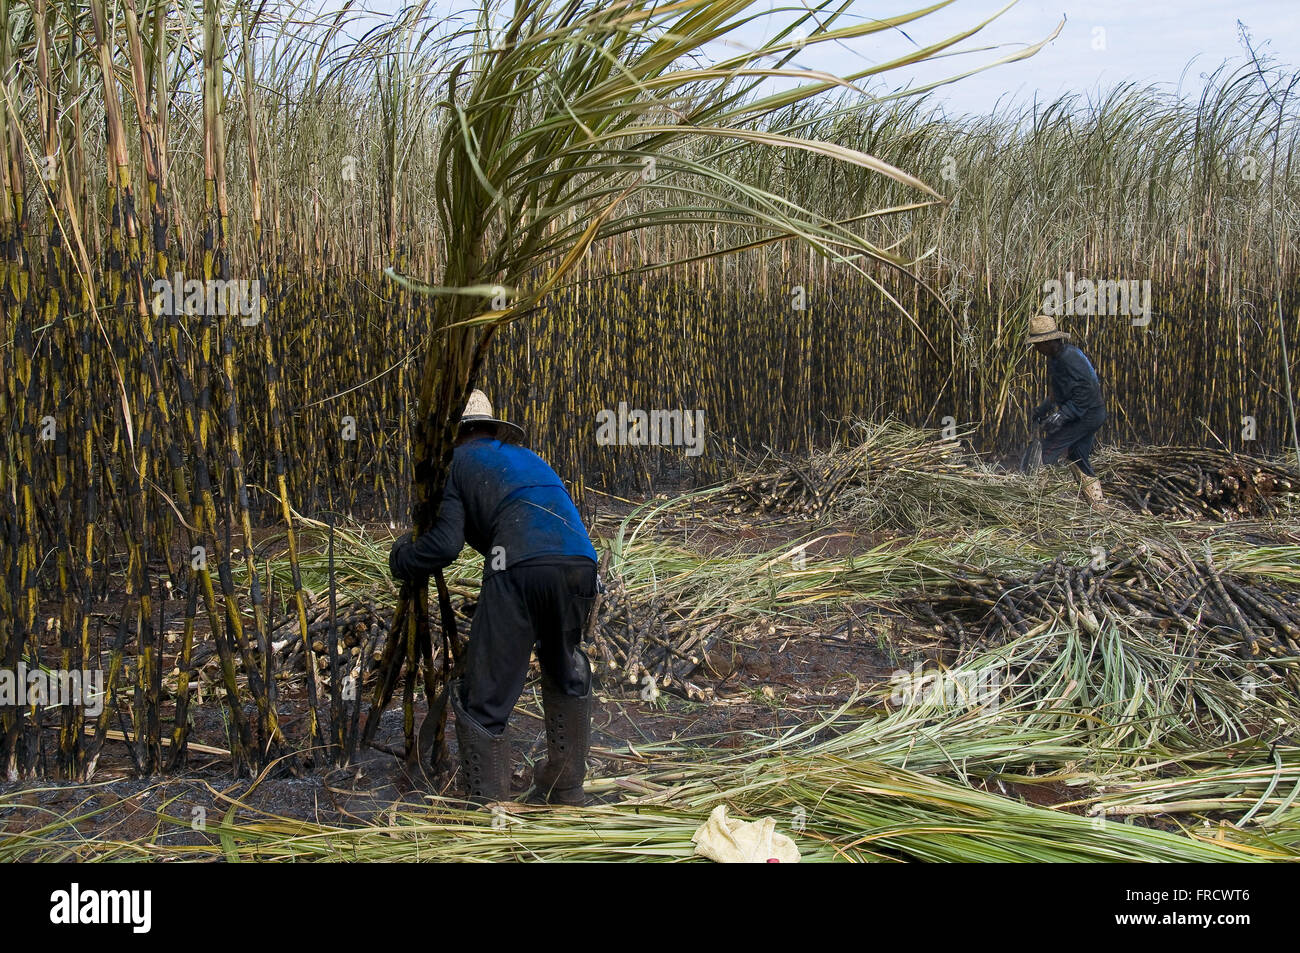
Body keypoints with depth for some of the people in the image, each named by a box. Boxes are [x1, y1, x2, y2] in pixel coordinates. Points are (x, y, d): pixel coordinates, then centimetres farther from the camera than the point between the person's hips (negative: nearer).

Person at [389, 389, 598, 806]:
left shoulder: (457, 461, 19)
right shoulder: (526, 457, 36)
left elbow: (445, 543, 6)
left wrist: (400, 558, 25)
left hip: (520, 567, -6)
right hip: (580, 563, 6)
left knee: (484, 694, 6)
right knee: (566, 675, 29)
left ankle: (488, 806, 7)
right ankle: (567, 783, 35)